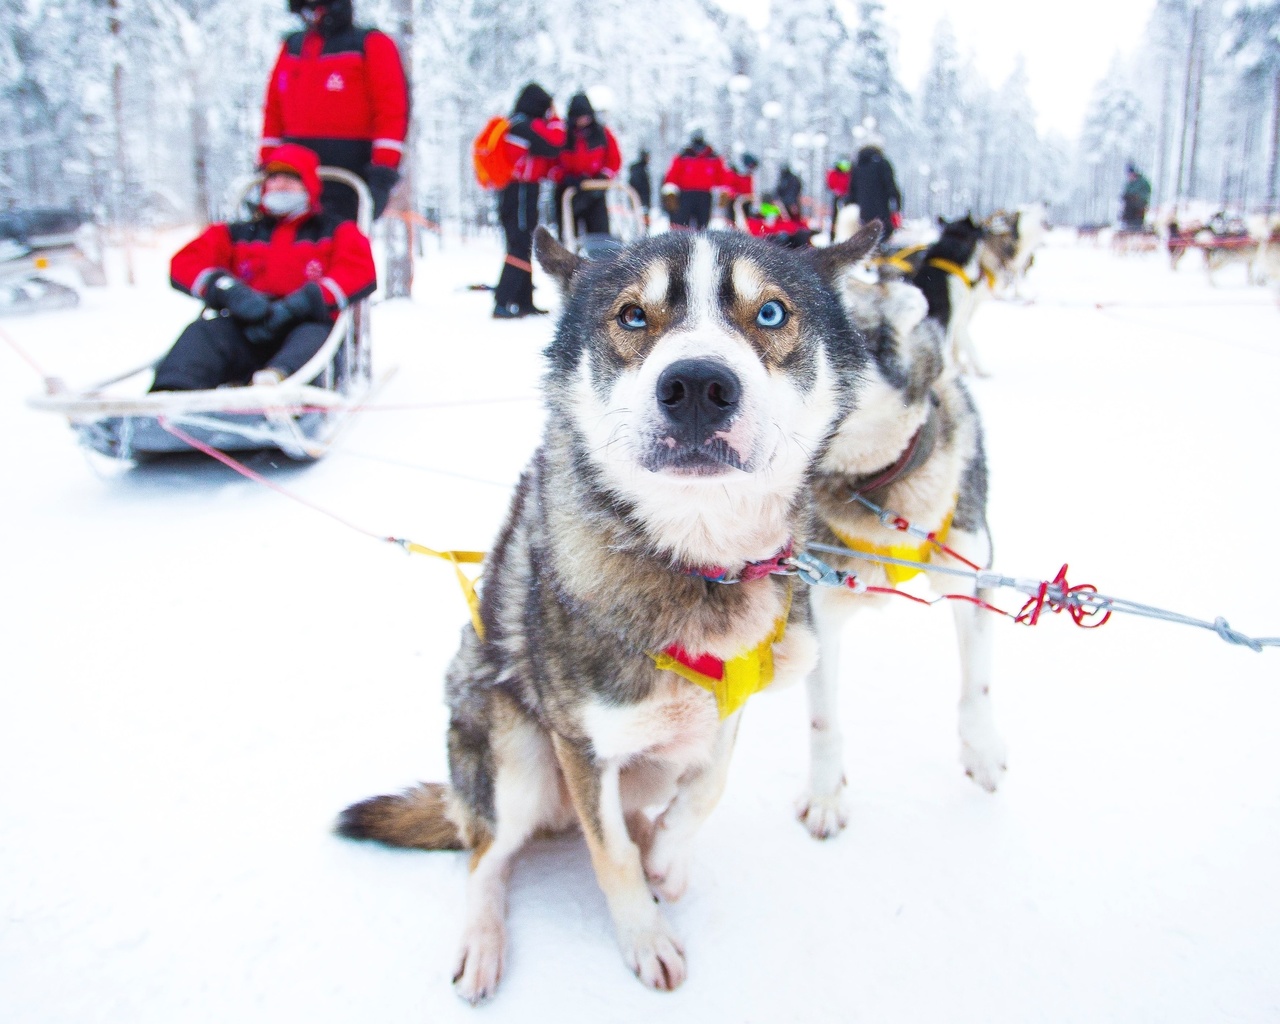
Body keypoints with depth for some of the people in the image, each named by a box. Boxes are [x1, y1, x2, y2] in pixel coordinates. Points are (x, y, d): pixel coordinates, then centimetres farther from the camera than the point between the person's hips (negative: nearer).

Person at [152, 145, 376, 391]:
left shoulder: (337, 233, 23)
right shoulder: (235, 235, 29)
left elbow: (360, 271, 1)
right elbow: (185, 264, 14)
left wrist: (296, 307, -15)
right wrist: (228, 291, -12)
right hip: (243, 332, 2)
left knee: (314, 336, -35)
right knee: (208, 327, -28)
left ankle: (277, 378, -66)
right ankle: (171, 393, -54)